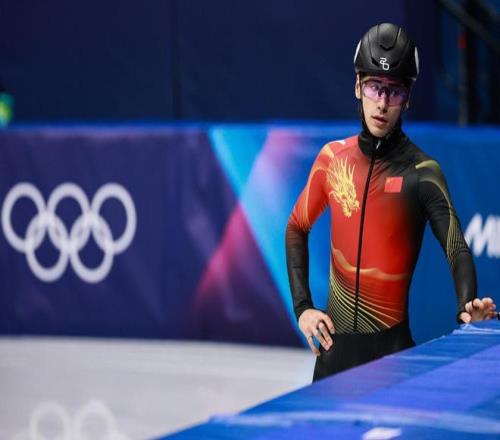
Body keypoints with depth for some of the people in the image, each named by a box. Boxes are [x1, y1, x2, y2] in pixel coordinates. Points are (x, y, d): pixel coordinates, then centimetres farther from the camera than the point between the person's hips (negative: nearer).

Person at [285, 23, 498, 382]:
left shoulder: (423, 173, -8)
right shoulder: (333, 157, 3)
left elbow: (457, 248, -18)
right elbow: (297, 228, 15)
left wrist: (467, 307, -37)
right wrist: (302, 307, 6)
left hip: (392, 343, -3)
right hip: (335, 338, 3)